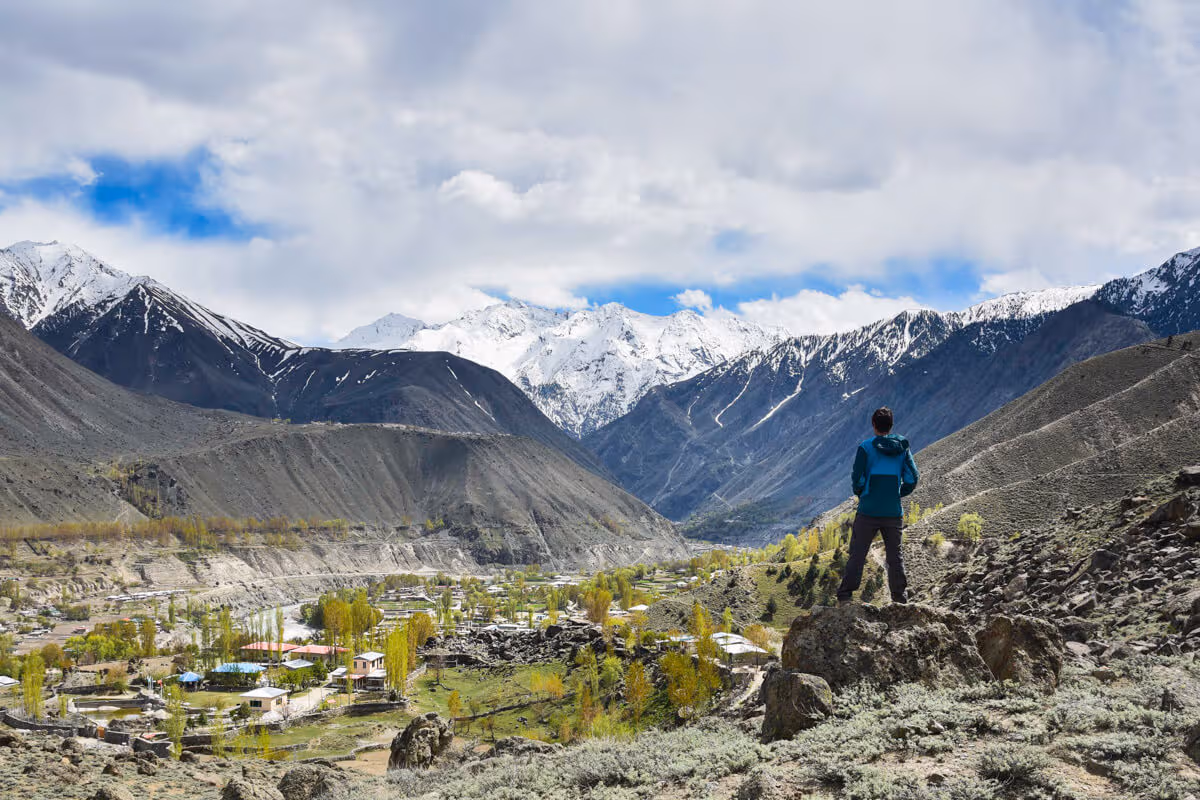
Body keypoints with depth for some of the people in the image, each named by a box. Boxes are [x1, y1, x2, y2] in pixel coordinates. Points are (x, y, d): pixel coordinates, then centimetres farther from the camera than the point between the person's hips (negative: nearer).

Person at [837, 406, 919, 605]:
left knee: (857, 554, 1)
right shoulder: (902, 448, 2)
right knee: (895, 555, 13)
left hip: (868, 510, -3)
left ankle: (845, 596, -4)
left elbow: (857, 478, -11)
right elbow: (912, 479, 1)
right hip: (894, 512, 3)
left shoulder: (866, 447, -8)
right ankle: (900, 597, 14)